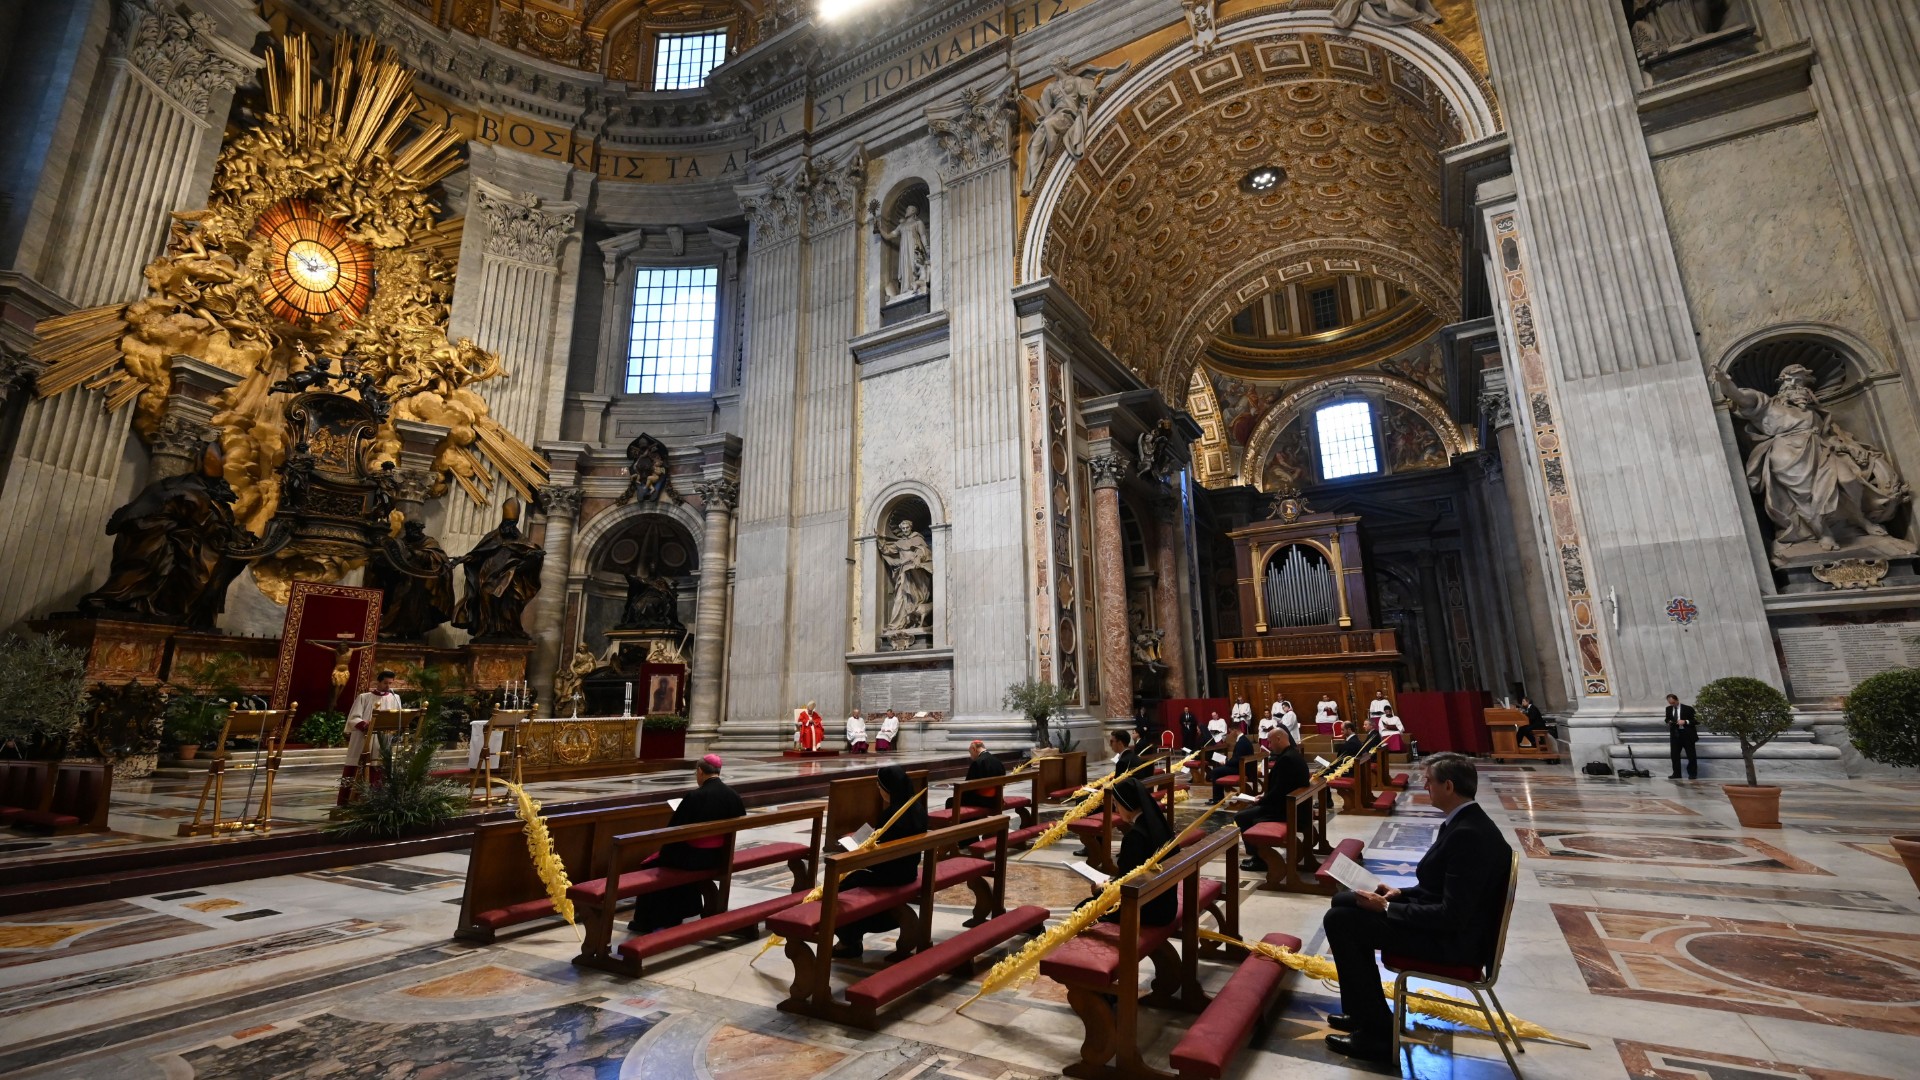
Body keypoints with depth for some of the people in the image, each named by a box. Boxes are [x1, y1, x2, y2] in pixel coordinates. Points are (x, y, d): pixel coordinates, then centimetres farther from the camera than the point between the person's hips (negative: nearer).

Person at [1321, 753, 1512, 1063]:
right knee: (1343, 901, 12)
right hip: (1446, 922, 10)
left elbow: (1452, 915, -28)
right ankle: (1363, 1010, 20)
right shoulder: (1466, 822, 5)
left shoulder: (1469, 834, -27)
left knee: (1339, 921, -13)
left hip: (1454, 938, -10)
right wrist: (1401, 894, 5)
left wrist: (1386, 909, -19)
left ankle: (1378, 1031, -3)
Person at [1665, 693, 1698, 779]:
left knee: (1691, 755, 4)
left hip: (1687, 734, -4)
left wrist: (1685, 722, -22)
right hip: (1675, 734, 4)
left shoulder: (1688, 708, -6)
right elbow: (1667, 719, 18)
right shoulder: (1668, 709, 8)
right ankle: (1676, 774, 10)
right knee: (1674, 754, 3)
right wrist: (1669, 722, -4)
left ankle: (1692, 774, 16)